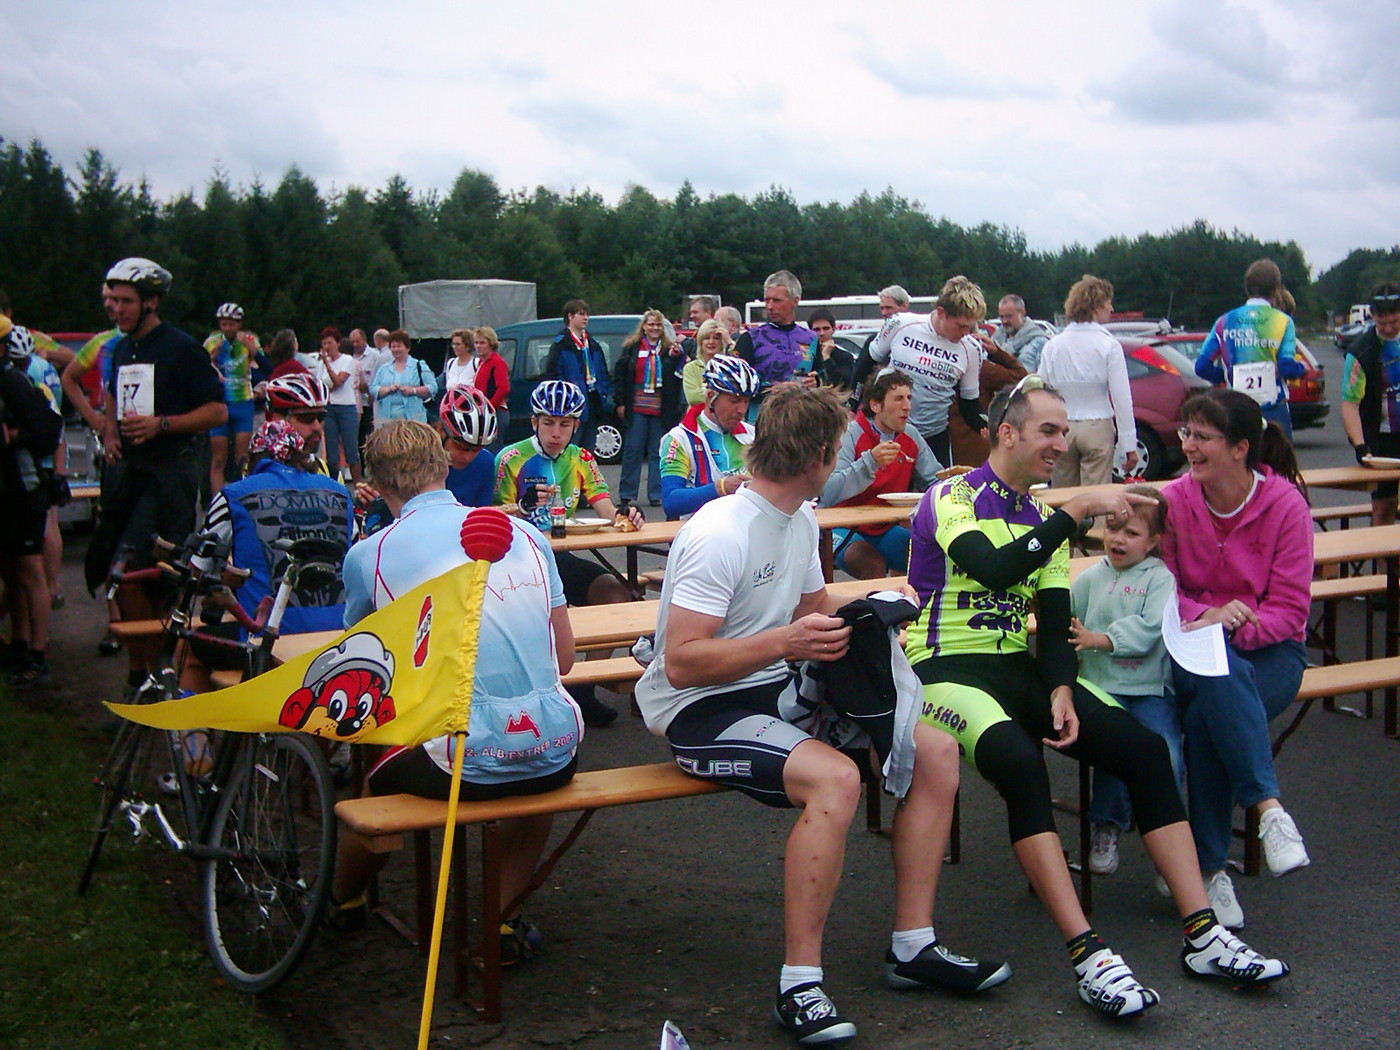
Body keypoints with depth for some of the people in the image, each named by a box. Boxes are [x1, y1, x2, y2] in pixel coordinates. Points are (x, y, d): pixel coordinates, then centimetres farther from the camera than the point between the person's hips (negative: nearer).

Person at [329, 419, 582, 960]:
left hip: (464, 759, -2)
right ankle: (502, 921, 35)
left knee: (376, 780, 28)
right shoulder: (525, 532, 9)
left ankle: (343, 901, 54)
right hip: (555, 748, 3)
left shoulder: (369, 554, 1)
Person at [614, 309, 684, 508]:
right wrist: (620, 402, 0)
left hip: (661, 409, 1)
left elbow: (679, 377, 4)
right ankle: (627, 494, 8)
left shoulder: (669, 349, 7)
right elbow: (619, 375, 6)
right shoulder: (631, 348, 6)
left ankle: (656, 495, 10)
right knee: (633, 450, 1)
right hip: (636, 409, -1)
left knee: (658, 453, 4)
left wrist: (677, 356, -12)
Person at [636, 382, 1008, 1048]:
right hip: (699, 710, -9)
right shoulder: (719, 535, -20)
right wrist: (785, 641, -32)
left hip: (774, 691, 9)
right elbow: (681, 663, -25)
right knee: (835, 778, -34)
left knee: (935, 751, -2)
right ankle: (800, 983, -24)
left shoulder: (802, 522, 8)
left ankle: (913, 946, 5)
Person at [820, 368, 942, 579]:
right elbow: (827, 495, -25)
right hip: (844, 528, -6)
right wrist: (870, 462, -36)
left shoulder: (911, 437, 5)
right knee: (873, 563, -34)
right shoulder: (850, 435, -14)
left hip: (884, 530, 6)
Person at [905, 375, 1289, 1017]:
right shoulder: (951, 499, -5)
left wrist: (1061, 692, -9)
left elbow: (1054, 622, 9)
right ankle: (1089, 957, -35)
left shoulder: (1045, 522, 17)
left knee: (1145, 747, -12)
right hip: (948, 669, -7)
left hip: (1021, 669, 7)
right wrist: (1077, 511, -22)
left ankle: (1203, 937, -10)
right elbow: (994, 570, -24)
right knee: (1018, 760, -36)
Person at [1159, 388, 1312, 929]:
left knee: (1207, 718, -34)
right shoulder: (1174, 499, -1)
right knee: (1220, 676, -38)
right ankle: (1269, 810, -40)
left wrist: (1235, 627, -25)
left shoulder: (1285, 504, -6)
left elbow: (1289, 609, -7)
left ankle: (1210, 868, -25)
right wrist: (1207, 616, -19)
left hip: (1268, 648, -1)